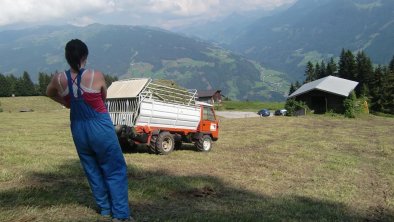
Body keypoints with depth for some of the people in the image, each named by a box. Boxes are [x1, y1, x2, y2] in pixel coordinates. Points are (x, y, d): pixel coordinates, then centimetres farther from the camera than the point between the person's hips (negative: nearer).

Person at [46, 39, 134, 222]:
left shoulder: (59, 79, -6)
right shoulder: (96, 76, -15)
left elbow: (49, 93, 17)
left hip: (78, 128, 4)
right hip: (100, 127, -4)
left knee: (93, 171, 18)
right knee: (115, 170, 6)